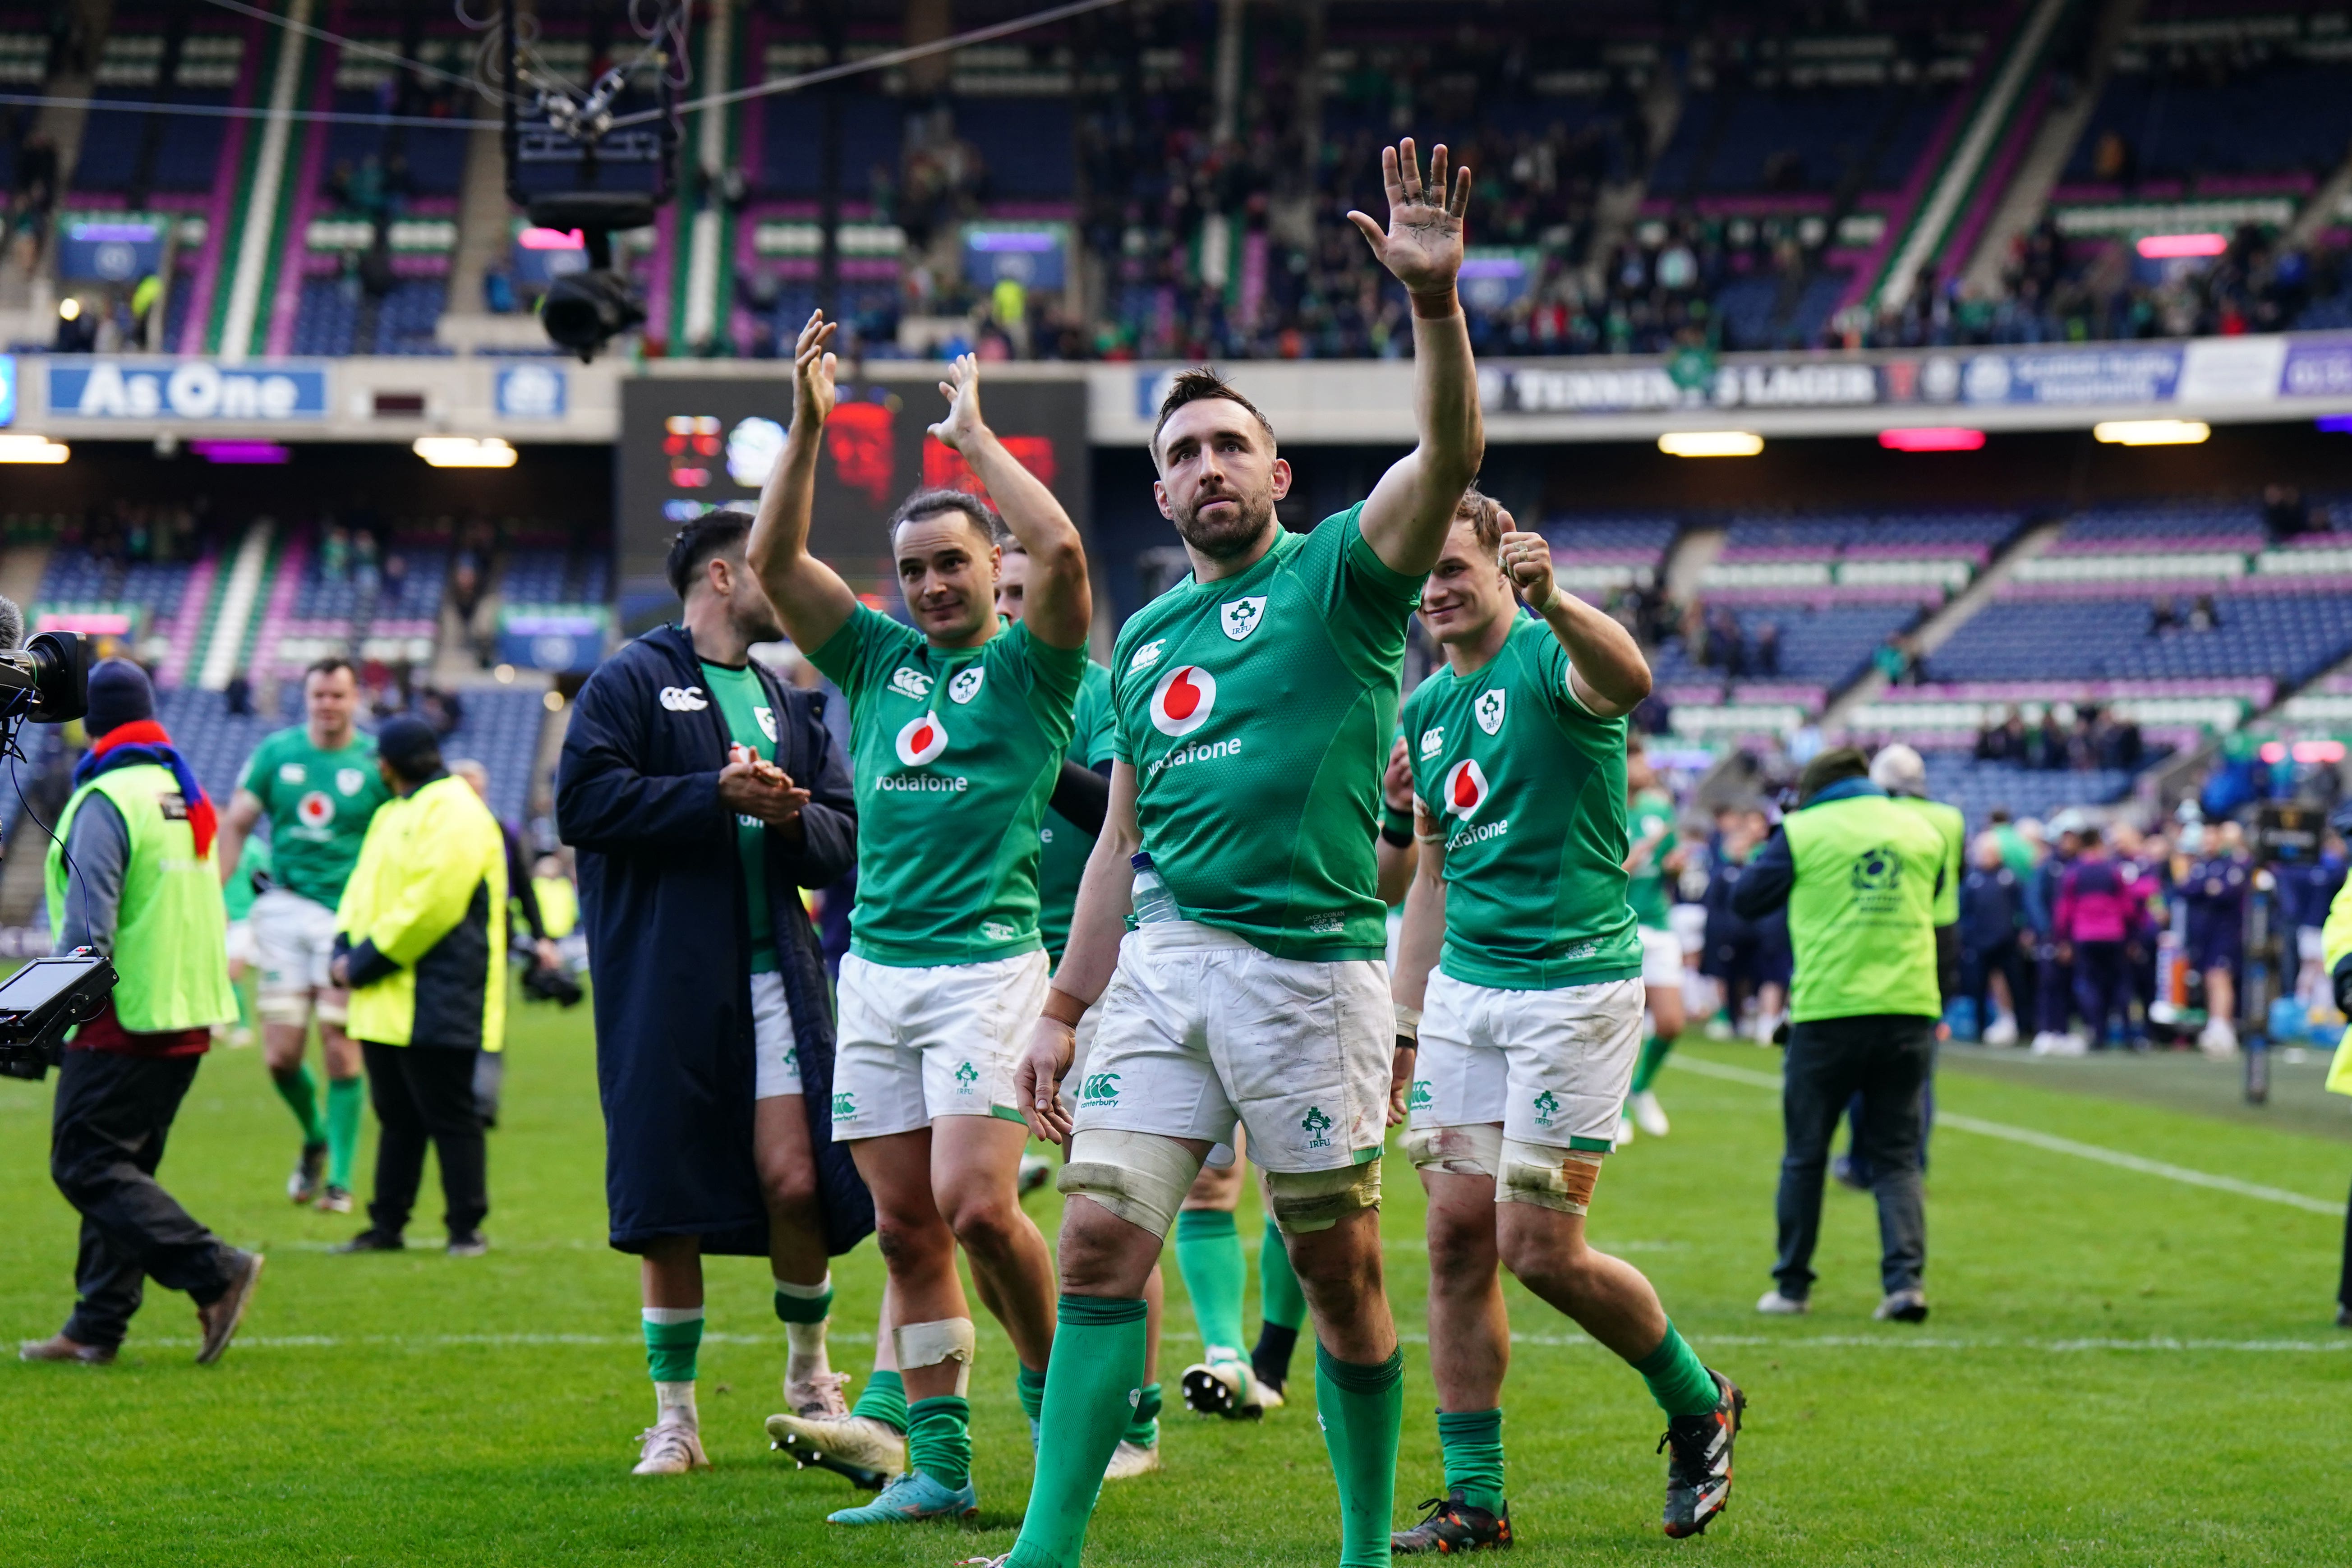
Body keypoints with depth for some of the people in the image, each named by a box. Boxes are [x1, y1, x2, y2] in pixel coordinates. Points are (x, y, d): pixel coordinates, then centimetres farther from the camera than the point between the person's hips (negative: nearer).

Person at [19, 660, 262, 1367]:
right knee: (121, 1169, 13)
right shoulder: (187, 796, 13)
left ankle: (216, 1271, -15)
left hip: (124, 1018, -9)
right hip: (190, 1016, 9)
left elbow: (88, 926, -18)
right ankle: (98, 1327, 12)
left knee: (86, 1165, -6)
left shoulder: (105, 802, -13)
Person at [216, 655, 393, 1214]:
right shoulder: (275, 754, 4)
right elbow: (235, 826, 8)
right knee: (281, 1055, -1)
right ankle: (315, 1139, 29)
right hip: (285, 910, 2)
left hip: (350, 916, -2)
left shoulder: (376, 762, -2)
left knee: (340, 1051, -5)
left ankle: (340, 1180, 5)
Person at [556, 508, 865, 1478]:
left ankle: (809, 1368, 18)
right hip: (662, 983, -4)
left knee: (796, 1180, -7)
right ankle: (674, 1418, 10)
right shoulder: (630, 682, 1)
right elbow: (583, 803, -12)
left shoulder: (788, 702, 19)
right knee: (667, 1203, -1)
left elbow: (845, 831, 15)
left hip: (776, 971, 4)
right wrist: (717, 795, -15)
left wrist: (791, 816, -7)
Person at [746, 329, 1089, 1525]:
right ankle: (939, 1465, 6)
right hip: (875, 968, 5)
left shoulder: (1027, 666, 2)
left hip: (987, 965, -5)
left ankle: (1054, 1383, 9)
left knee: (976, 1205, -16)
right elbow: (772, 558, 7)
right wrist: (807, 428, -3)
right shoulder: (876, 660, 15)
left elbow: (1062, 550, -16)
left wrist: (975, 433, -7)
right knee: (906, 1226, 3)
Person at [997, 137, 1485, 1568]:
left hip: (1311, 965, -4)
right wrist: (1065, 1010, 18)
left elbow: (1451, 455, -18)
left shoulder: (1339, 574, 1)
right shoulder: (1143, 636, 18)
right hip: (1163, 964, 5)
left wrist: (1436, 300, -34)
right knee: (1102, 1240, -5)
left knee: (1341, 1269, 3)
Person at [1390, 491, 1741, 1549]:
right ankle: (1474, 1501, 9)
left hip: (1577, 981, -7)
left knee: (1540, 1250, -8)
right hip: (1464, 988, 7)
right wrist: (1401, 1026, 18)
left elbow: (1626, 680, -36)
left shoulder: (1548, 659, -10)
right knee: (1457, 1235, 2)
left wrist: (1552, 600, -56)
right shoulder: (1425, 709, 14)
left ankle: (1698, 1404, 18)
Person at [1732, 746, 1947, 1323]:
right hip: (1910, 1011, 3)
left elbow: (1746, 900, 8)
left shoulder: (1804, 831, -1)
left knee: (1804, 1156, 10)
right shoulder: (1923, 831, 10)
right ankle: (1906, 1280, -9)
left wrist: (1773, 845, 21)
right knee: (1898, 1157, 7)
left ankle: (1793, 1285, 16)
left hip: (1828, 1012, -2)